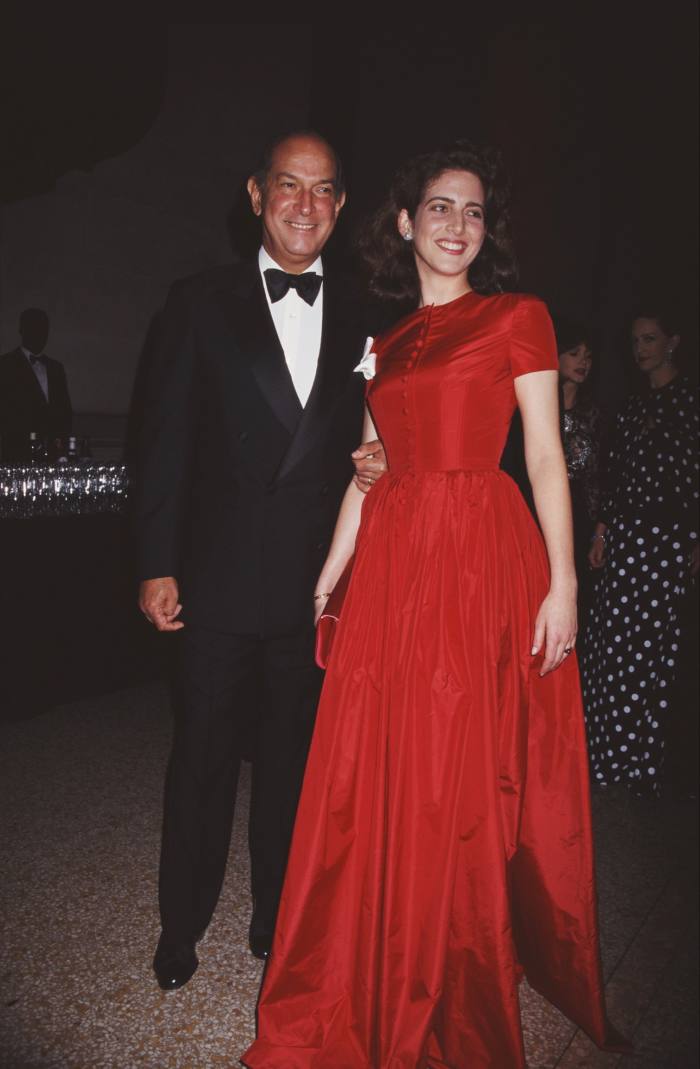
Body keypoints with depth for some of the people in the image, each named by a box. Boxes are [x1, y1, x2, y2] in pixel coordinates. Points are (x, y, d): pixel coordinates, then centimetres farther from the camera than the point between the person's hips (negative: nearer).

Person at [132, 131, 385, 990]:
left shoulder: (360, 317, 7)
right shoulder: (201, 303, 2)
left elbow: (373, 434, 13)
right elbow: (166, 441, -2)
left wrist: (380, 462, -10)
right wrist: (157, 564, -6)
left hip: (318, 581, 2)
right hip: (220, 578, -1)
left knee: (294, 759, 15)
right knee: (202, 758, 11)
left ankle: (278, 922, 36)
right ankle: (181, 927, 33)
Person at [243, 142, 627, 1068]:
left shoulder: (517, 317, 4)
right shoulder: (386, 344, 17)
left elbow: (546, 455, -3)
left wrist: (562, 582, -10)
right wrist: (328, 579, 10)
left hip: (484, 559, -4)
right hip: (391, 564, 5)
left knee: (464, 784, 3)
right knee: (375, 782, 8)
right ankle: (365, 992, 30)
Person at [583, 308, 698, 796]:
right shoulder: (632, 405, 16)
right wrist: (603, 529, 12)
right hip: (625, 531, 6)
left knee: (649, 638, -3)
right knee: (612, 637, 4)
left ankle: (641, 759, 9)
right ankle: (612, 750, 16)